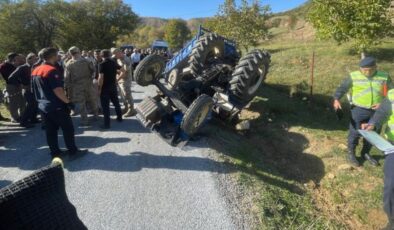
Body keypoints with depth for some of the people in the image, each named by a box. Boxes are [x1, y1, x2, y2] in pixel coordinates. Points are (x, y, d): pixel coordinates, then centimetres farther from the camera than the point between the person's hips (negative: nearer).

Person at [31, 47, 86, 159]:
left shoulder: (35, 71, 10)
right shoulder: (51, 70, -19)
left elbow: (34, 89, 17)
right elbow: (58, 90, -25)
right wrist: (68, 102, -17)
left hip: (43, 106, 9)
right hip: (56, 106, -9)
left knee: (50, 130, 12)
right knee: (68, 128, 2)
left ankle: (55, 152, 20)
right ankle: (73, 151, 7)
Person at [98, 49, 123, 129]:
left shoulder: (102, 64, -14)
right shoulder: (114, 62, 3)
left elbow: (101, 78, -21)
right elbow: (123, 70, 15)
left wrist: (99, 88, -13)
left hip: (105, 87, -6)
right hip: (113, 86, 6)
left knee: (105, 106, -1)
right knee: (116, 102, 20)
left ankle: (107, 124, 1)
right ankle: (119, 117, 33)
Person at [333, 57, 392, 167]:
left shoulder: (384, 77, 0)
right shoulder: (354, 76, -6)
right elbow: (342, 88, -9)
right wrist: (336, 99, -26)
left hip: (376, 111, 3)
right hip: (359, 109, -3)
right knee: (355, 132, 3)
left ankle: (365, 153, 36)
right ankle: (351, 154, 22)